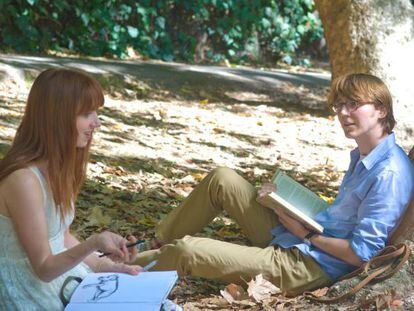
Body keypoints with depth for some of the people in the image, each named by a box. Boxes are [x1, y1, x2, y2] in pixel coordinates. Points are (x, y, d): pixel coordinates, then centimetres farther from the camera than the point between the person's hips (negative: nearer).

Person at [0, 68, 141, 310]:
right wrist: (93, 244, -34)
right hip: (29, 291, -8)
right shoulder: (24, 180, -24)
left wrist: (105, 265, 1)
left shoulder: (57, 166, 3)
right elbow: (44, 268, -19)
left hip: (60, 271, 8)